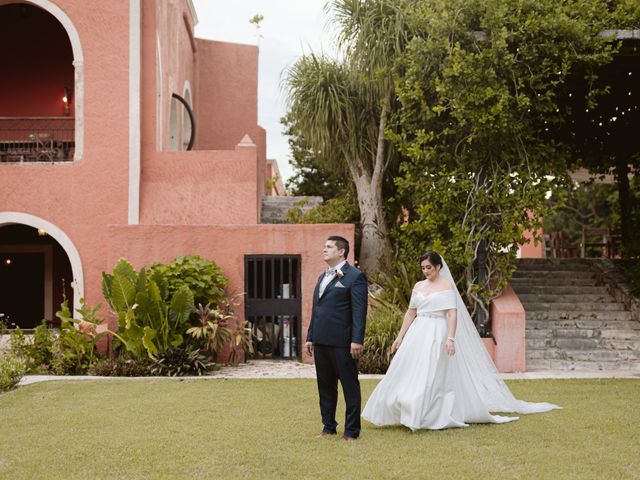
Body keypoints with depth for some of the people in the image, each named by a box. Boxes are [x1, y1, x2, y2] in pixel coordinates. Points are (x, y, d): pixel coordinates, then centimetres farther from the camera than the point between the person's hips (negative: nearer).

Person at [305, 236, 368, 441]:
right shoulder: (322, 277, 19)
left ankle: (351, 430, 8)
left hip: (342, 342, -8)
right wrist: (310, 337, 17)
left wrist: (357, 340, -18)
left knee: (350, 386, 1)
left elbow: (359, 311, -12)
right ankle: (328, 426, 24)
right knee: (325, 386, 14)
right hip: (321, 341, 8)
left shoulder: (355, 276, -6)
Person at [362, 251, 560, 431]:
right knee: (408, 374, 2)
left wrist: (450, 338, -22)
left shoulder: (446, 286, -3)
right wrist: (400, 337, 12)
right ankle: (409, 415, 12)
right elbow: (410, 313, 17)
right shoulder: (418, 286, 13)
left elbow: (453, 314, -11)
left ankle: (433, 418, 0)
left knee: (431, 376, -9)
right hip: (417, 334, 6)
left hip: (437, 335, -6)